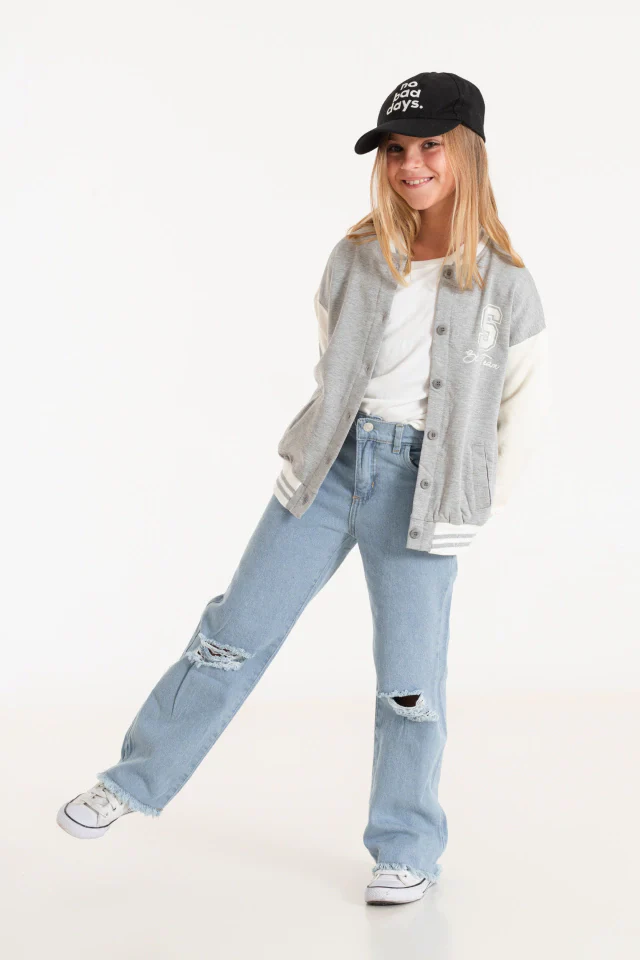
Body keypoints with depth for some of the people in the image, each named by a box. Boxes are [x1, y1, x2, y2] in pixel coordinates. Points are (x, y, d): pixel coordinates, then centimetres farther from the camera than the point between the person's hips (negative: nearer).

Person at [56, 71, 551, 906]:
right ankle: (138, 779, 21)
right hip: (332, 463, 2)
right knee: (237, 631, 6)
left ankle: (407, 852, 19)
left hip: (421, 489, -2)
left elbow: (529, 402, 5)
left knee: (409, 678, 2)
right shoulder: (357, 257, 1)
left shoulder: (503, 283, -5)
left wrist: (486, 501, 5)